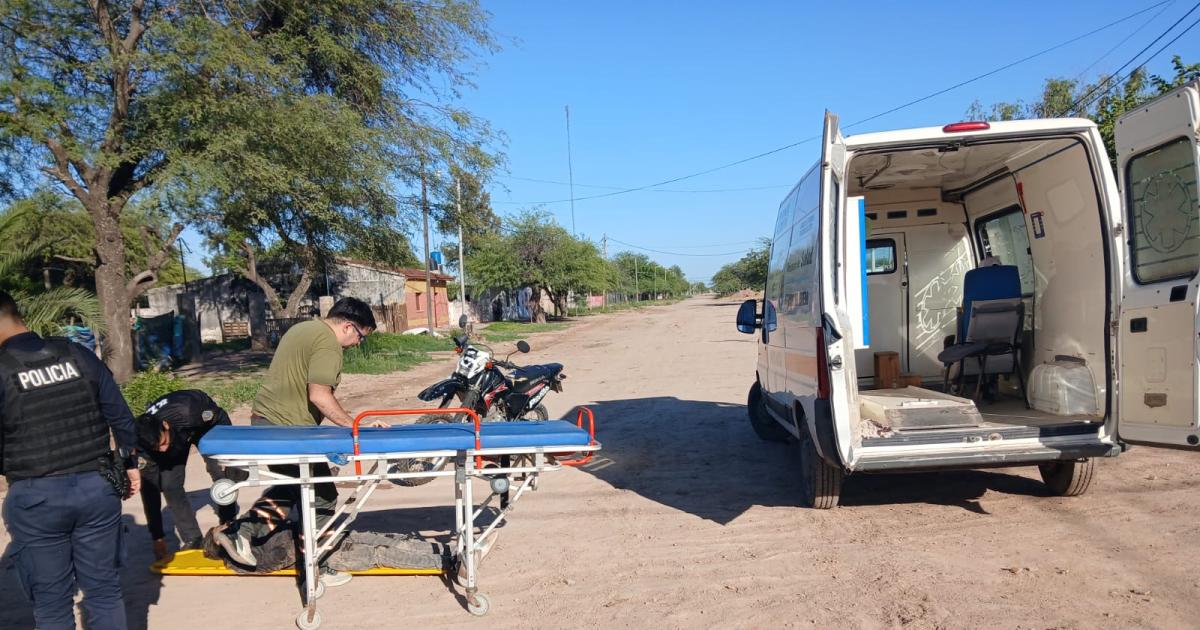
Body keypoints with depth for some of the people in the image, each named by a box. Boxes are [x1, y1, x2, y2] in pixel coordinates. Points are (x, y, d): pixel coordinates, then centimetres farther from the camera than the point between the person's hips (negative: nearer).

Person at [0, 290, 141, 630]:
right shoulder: (78, 355, 2)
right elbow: (120, 417, 6)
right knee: (104, 590, 14)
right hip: (97, 487, 4)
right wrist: (130, 465, 18)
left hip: (35, 498, -3)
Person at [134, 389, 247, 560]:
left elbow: (221, 418, -22)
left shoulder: (186, 412, -44)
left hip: (206, 421, -2)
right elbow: (150, 490, -24)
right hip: (178, 433, 2)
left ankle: (229, 524, 9)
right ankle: (192, 540, -1)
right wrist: (158, 538, -19)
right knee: (169, 485, -14)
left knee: (222, 473, -14)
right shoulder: (144, 443, -33)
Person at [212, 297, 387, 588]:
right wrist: (355, 425, -20)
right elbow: (319, 396, -25)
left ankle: (239, 533, 23)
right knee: (321, 498, 4)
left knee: (290, 485, 26)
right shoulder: (328, 343, -17)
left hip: (264, 419, 10)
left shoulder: (303, 329, 15)